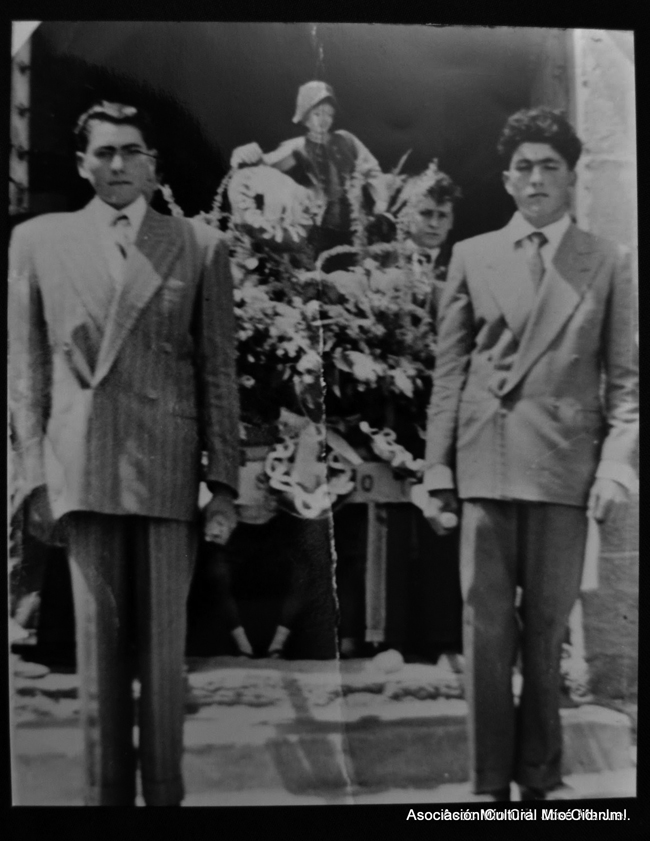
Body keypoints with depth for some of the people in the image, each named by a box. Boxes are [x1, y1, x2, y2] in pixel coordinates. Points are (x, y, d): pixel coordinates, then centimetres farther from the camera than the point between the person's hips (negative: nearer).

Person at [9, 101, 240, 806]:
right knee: (98, 643, 6)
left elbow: (219, 372, 6)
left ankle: (164, 793, 18)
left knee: (164, 648, 4)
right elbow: (25, 368, 9)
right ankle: (105, 793, 19)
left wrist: (224, 482, 1)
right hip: (83, 469, 1)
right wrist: (35, 471, 1)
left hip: (168, 469, 0)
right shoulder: (37, 241, 11)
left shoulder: (200, 246, 8)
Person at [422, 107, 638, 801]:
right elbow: (448, 371, 8)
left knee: (547, 628, 6)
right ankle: (490, 781, 13)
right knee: (486, 626, 2)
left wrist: (617, 462, -7)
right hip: (486, 463, 0)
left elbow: (624, 376, 6)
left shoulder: (607, 263, 10)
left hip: (566, 463, 0)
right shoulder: (472, 256, 11)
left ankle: (541, 776, 21)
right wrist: (437, 469, 2)